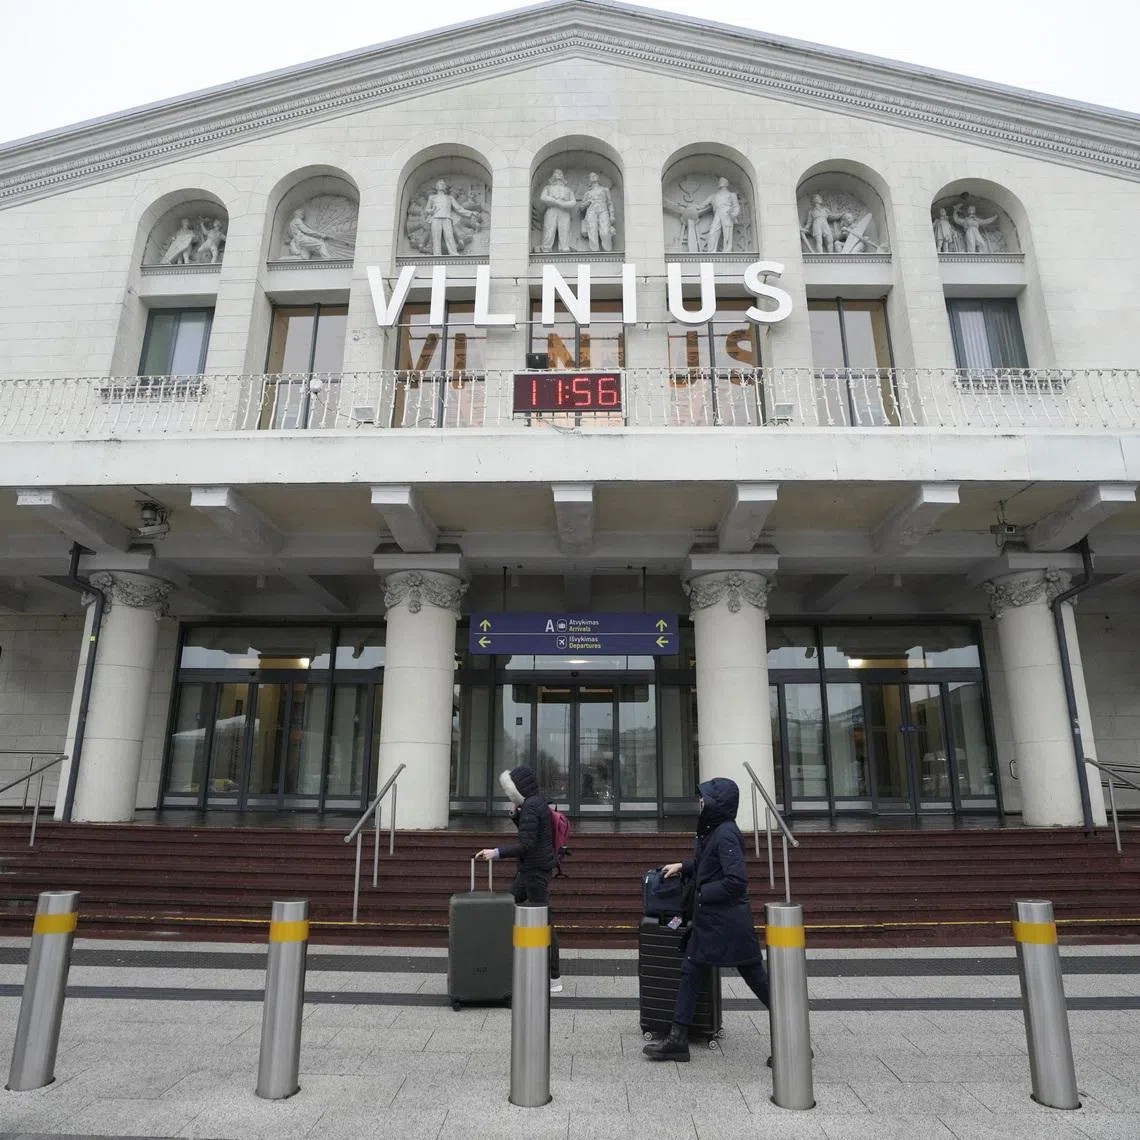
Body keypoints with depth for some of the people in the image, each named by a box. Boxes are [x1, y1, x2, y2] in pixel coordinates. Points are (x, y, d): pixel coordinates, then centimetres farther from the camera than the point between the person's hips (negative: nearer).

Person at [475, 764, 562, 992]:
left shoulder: (530, 807, -20)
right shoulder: (538, 802, 9)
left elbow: (526, 845, -26)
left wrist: (496, 852, -27)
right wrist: (515, 813, 6)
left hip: (535, 870, -10)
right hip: (532, 869, 10)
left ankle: (554, 979, 6)